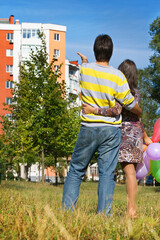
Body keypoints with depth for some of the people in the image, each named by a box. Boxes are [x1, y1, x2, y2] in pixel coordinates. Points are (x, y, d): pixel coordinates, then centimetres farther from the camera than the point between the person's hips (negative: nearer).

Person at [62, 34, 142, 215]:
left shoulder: (84, 69, -4)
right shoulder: (117, 76, -9)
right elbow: (130, 104, 0)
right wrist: (139, 112, 20)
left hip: (88, 129, 1)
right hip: (111, 130, -1)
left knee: (76, 171, 12)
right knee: (107, 173, 4)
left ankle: (67, 209, 11)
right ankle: (104, 214, 2)